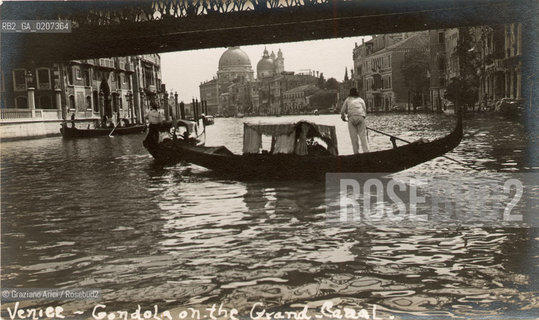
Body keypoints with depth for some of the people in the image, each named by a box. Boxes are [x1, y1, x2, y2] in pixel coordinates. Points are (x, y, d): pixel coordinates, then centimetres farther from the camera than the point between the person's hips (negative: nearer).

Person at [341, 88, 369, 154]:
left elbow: (342, 111, 18)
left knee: (354, 137, 1)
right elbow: (365, 110, 18)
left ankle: (356, 153, -2)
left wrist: (343, 117, 36)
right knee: (363, 135, -2)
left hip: (351, 118, -1)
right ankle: (366, 152, -11)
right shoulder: (361, 100, 23)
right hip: (361, 117, 1)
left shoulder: (348, 99, 20)